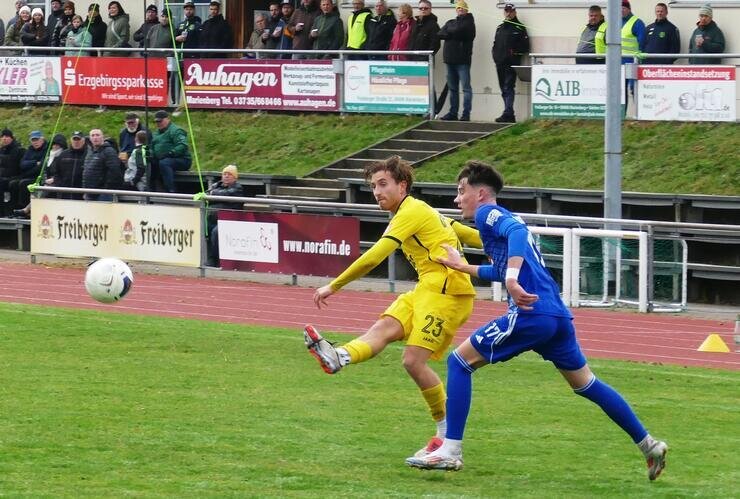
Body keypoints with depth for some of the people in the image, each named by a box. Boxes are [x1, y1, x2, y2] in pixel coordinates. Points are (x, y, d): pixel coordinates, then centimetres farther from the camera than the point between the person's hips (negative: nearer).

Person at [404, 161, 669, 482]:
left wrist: (512, 277, -36)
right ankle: (649, 445, 24)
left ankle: (450, 452, -6)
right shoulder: (501, 219, 27)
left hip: (531, 314, -9)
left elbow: (517, 231, -23)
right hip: (558, 315, 9)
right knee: (586, 384, 22)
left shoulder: (488, 213, 0)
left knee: (459, 361, -2)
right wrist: (463, 267, 50)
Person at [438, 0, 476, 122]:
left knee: (466, 87, -7)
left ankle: (466, 114, -8)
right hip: (450, 59, 6)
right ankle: (453, 113, 15)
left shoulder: (468, 22, 1)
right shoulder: (450, 22, 19)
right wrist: (453, 33, -8)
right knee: (452, 88, 10)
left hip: (463, 59, -6)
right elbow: (440, 34, 6)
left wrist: (448, 32, 0)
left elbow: (459, 31, -15)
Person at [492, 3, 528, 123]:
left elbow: (525, 47, -3)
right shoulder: (500, 28, 19)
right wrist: (495, 54, 6)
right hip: (500, 63, 7)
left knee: (508, 88, -15)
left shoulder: (520, 28, 1)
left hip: (512, 63, -7)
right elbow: (495, 44, 24)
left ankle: (508, 114, -21)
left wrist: (514, 52, -13)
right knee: (504, 89, 8)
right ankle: (509, 115, 14)